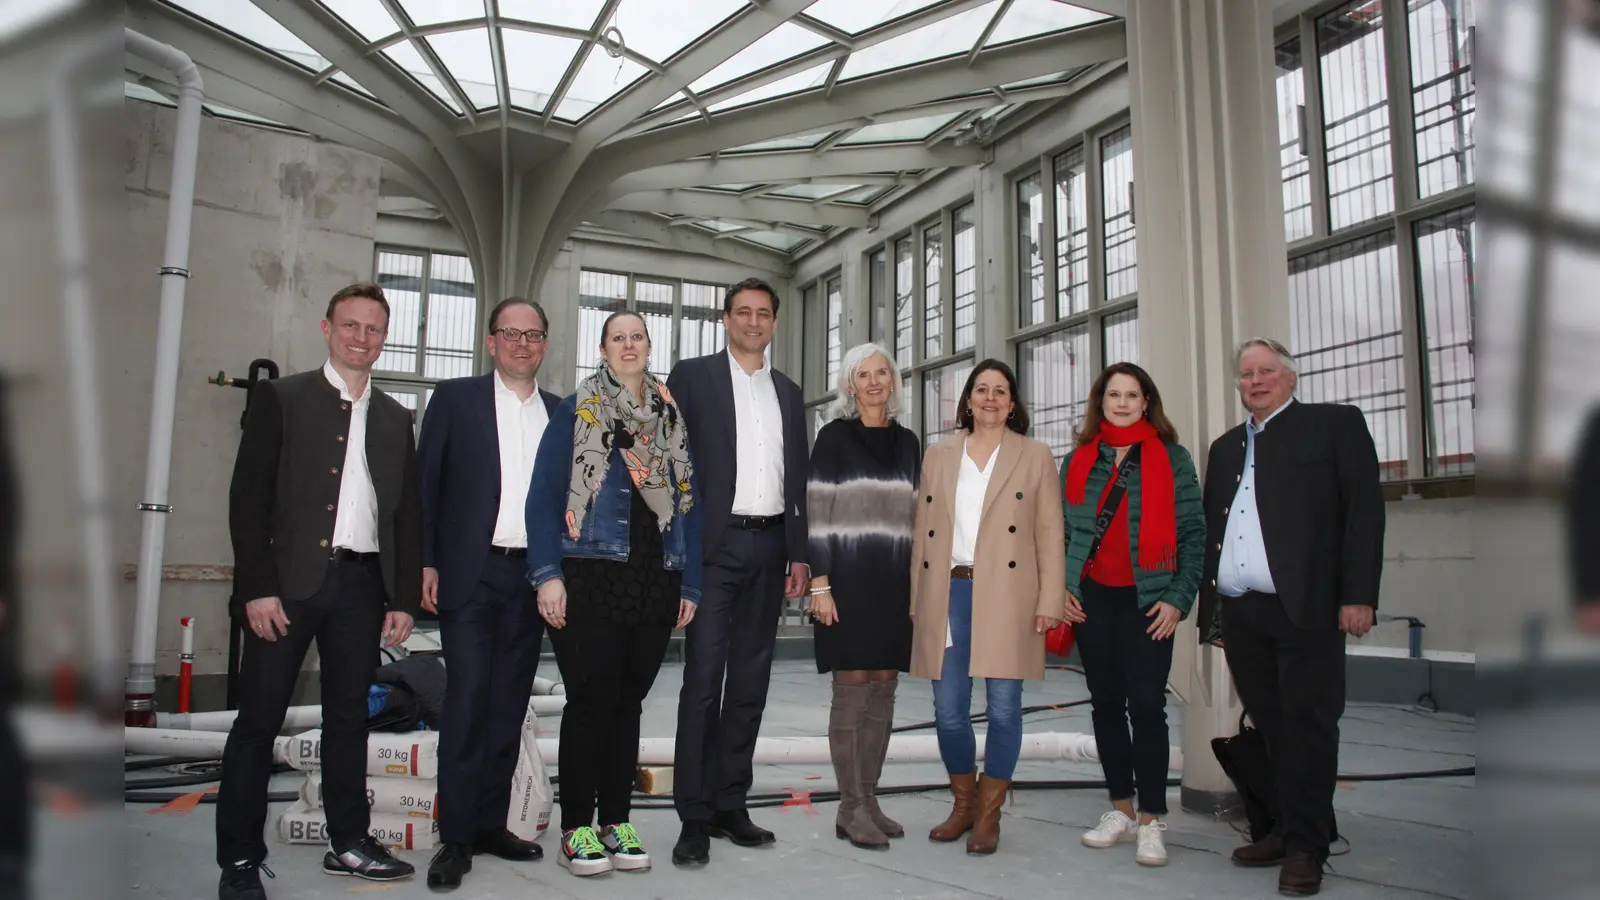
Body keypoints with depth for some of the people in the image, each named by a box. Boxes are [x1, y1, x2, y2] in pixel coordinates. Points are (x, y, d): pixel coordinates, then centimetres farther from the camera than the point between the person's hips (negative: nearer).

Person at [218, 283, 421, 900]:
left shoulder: (396, 419, 14)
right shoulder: (281, 398, 3)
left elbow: (408, 512, 13)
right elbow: (248, 497, -4)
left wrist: (404, 598, 6)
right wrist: (257, 587, -12)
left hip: (362, 584, 4)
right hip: (289, 580, -3)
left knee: (349, 717, 11)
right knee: (259, 720, 1)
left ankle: (349, 843, 22)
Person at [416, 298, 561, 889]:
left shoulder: (562, 413, 12)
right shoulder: (455, 398, 4)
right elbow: (426, 482, 1)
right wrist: (426, 563, -8)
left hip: (531, 577, 3)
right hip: (470, 574, -3)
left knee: (509, 705, 8)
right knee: (467, 700, -6)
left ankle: (491, 823, 19)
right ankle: (456, 838, 2)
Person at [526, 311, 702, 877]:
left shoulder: (671, 418, 14)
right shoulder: (576, 411, 3)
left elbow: (688, 503, 13)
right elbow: (544, 494, -3)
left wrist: (689, 584, 7)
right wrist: (548, 575, -13)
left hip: (654, 585, 4)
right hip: (590, 579, -3)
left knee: (629, 702, 9)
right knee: (590, 700, -2)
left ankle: (616, 822, 20)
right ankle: (577, 828, 10)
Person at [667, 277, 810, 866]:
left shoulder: (788, 392, 17)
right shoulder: (692, 376, 3)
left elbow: (796, 477, 16)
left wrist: (799, 553, 10)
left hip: (770, 547, 5)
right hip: (713, 546, -5)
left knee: (750, 681, 8)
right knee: (703, 679, -6)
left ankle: (730, 803, 17)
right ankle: (694, 816, 0)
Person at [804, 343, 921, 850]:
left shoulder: (907, 442, 13)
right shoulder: (835, 436, -1)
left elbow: (915, 516, 15)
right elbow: (816, 511, -6)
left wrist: (918, 584, 9)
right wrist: (819, 583, -13)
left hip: (894, 581, 5)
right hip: (848, 578, -5)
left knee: (883, 691, 7)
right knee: (852, 689, -3)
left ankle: (869, 800, 17)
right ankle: (851, 809, 5)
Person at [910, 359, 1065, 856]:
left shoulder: (1035, 456, 6)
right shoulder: (938, 455, 14)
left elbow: (1050, 534, 2)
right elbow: (922, 530, 13)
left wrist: (1049, 601, -6)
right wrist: (917, 599, 8)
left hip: (1006, 596, -2)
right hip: (948, 592, 2)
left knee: (1004, 707, 0)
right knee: (949, 709, 4)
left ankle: (988, 814, 16)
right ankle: (963, 803, 25)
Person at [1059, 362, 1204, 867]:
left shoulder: (1171, 459, 2)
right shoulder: (1078, 460, 10)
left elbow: (1194, 533, -1)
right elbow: (1060, 530, 12)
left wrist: (1180, 599, -8)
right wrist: (1061, 587, 0)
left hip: (1147, 601, -3)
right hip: (1092, 599, 3)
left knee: (1146, 706, -5)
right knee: (1106, 704, 9)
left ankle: (1151, 821, 5)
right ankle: (1121, 811, 20)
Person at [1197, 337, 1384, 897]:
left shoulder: (1335, 424, 5)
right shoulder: (1225, 447, 21)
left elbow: (1364, 509, -3)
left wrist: (1358, 596, -12)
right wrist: (1209, 605, 11)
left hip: (1305, 607, -5)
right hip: (1240, 614, 5)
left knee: (1308, 726, -1)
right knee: (1270, 729, 10)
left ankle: (1307, 847, 8)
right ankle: (1283, 830, 20)